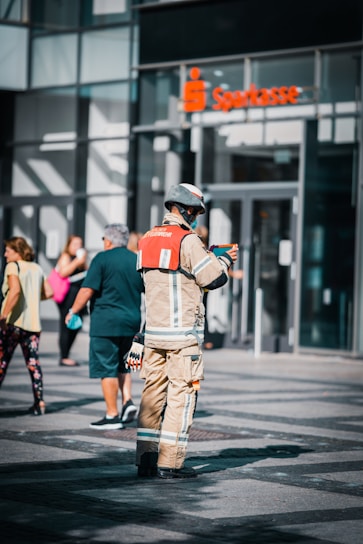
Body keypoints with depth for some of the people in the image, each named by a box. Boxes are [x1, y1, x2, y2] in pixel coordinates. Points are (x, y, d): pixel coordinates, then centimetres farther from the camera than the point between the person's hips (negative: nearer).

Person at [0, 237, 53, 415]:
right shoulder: (37, 268, 13)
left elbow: (15, 290, -22)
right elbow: (49, 292, 14)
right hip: (33, 322, 6)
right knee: (33, 362, 9)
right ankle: (39, 403, 5)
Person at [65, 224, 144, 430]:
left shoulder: (102, 259, -7)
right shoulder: (137, 260, 8)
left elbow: (87, 290, -13)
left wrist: (73, 311, -2)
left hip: (106, 322, -6)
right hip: (132, 322, 6)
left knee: (107, 369, 0)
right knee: (122, 365, 21)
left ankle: (112, 416, 0)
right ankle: (128, 401, 4)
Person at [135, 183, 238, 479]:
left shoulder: (148, 239, 11)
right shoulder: (188, 240, -12)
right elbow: (214, 278, -9)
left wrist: (203, 256, 22)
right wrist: (225, 260, 11)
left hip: (154, 332, 7)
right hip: (183, 334, -7)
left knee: (153, 392, 10)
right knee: (181, 395, -2)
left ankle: (146, 458, 11)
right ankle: (170, 463, -3)